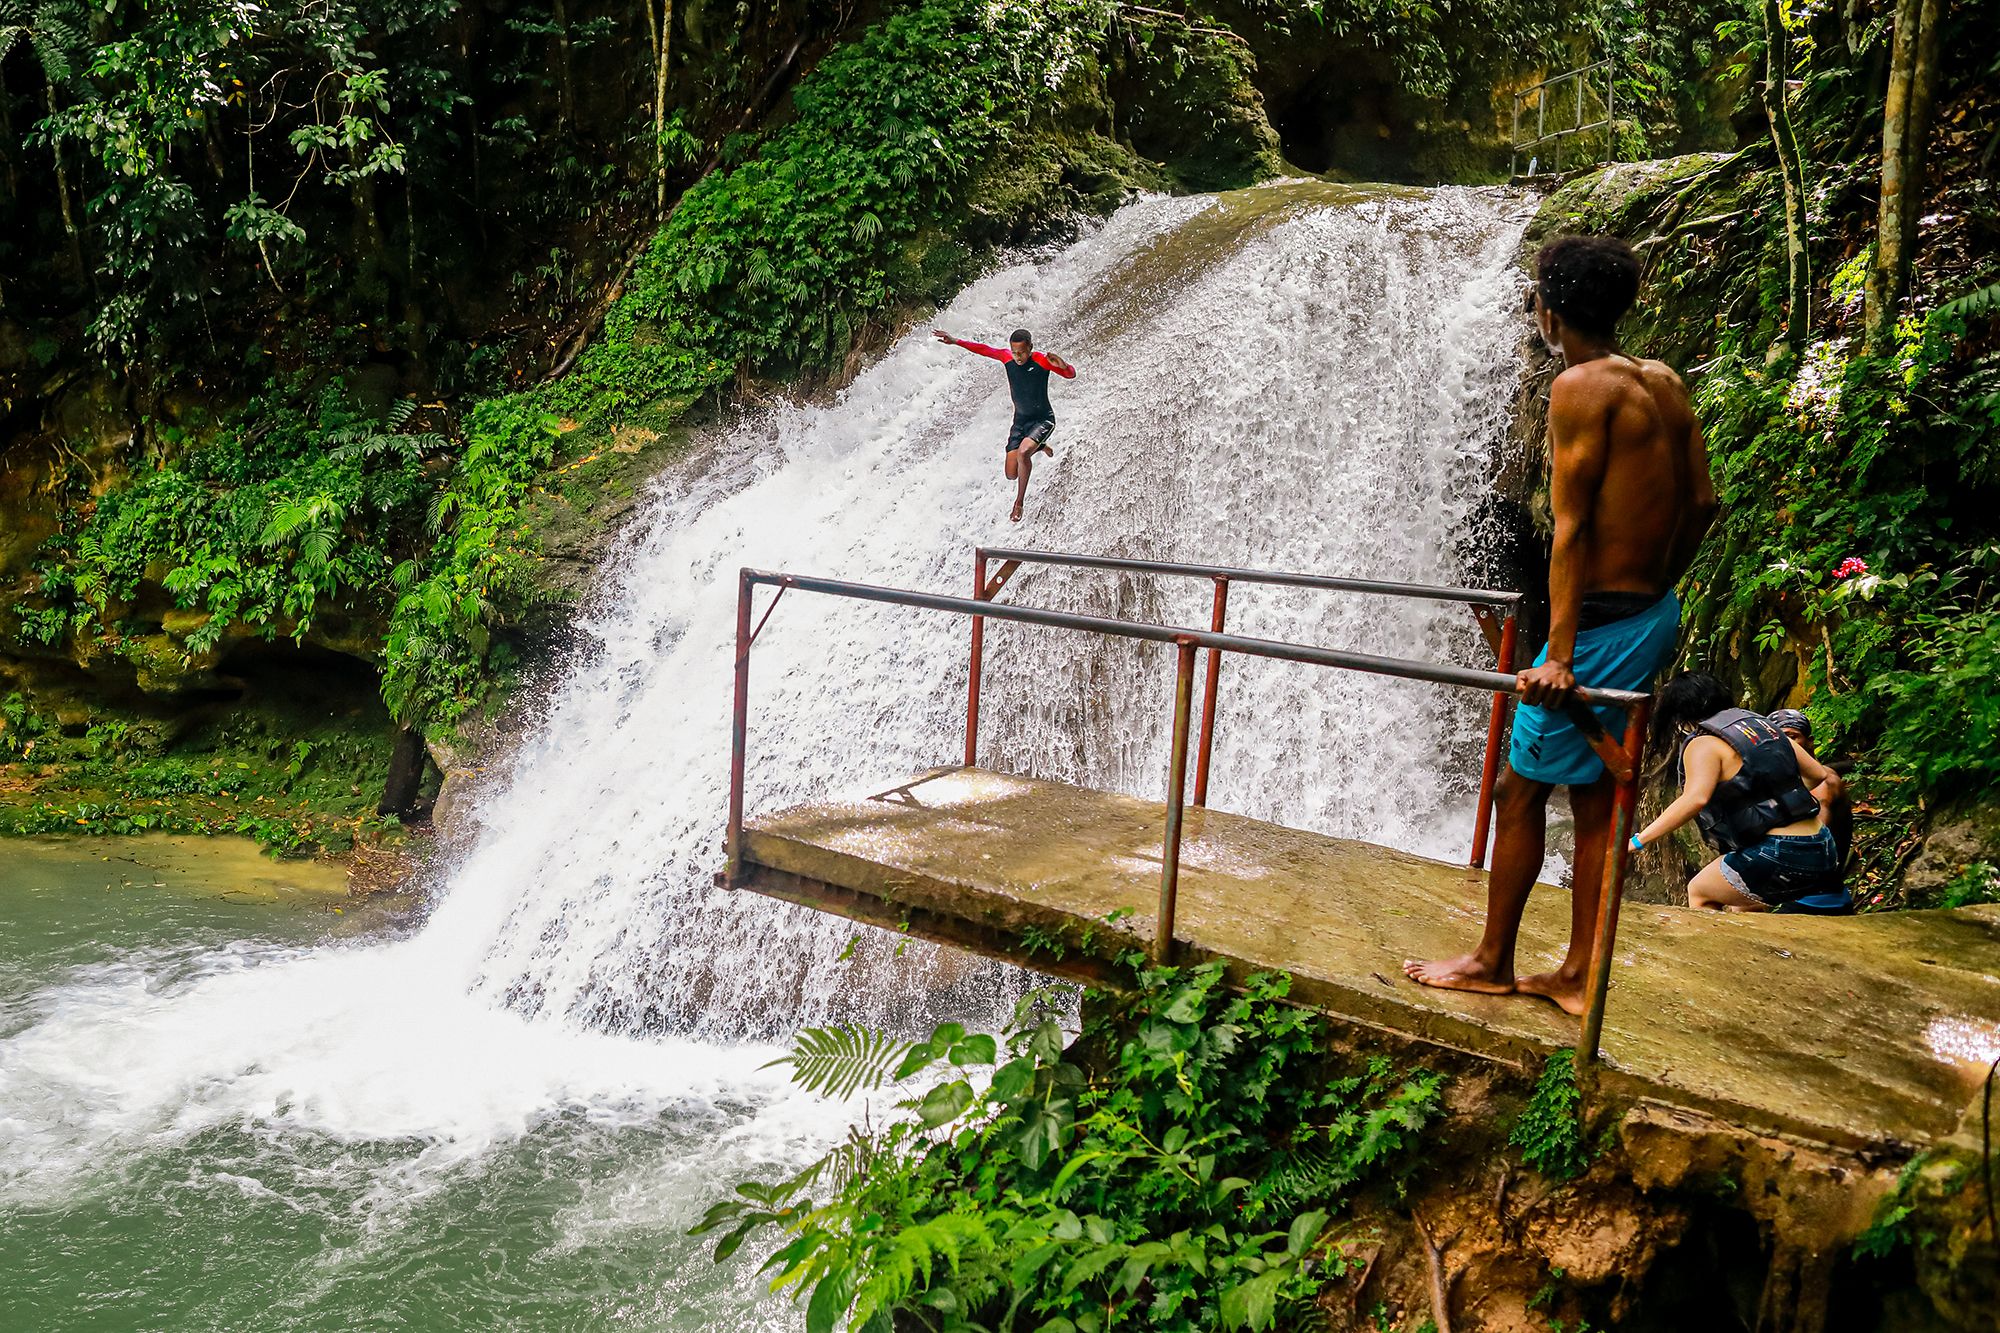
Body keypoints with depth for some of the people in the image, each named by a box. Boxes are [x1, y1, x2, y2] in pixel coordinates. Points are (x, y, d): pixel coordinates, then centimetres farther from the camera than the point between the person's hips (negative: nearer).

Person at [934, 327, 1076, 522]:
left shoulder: (1042, 360, -19)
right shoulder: (1007, 357, -7)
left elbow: (1071, 374, -22)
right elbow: (983, 349, 4)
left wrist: (1063, 365, -44)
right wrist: (955, 341, 1)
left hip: (1043, 420, -5)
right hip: (1020, 420, 5)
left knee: (1022, 452, -34)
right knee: (1011, 475, 4)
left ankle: (1019, 501, -18)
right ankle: (1039, 447, 36)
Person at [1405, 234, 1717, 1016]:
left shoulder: (1581, 386, -15)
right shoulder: (1664, 382, 10)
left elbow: (1571, 527, -20)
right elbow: (1701, 502, 13)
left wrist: (1560, 655, -22)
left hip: (1603, 622, -9)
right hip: (1657, 615, 9)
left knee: (1521, 791, 4)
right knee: (1597, 796, 15)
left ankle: (1491, 963, 17)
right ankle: (1577, 976, 23)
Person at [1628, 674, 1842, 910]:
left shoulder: (1703, 744, -9)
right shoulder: (1762, 724, 15)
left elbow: (1696, 798, -27)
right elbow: (1818, 774, 18)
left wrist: (1638, 840, -27)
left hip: (1778, 855, -8)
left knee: (1698, 892, 16)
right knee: (1743, 908, 30)